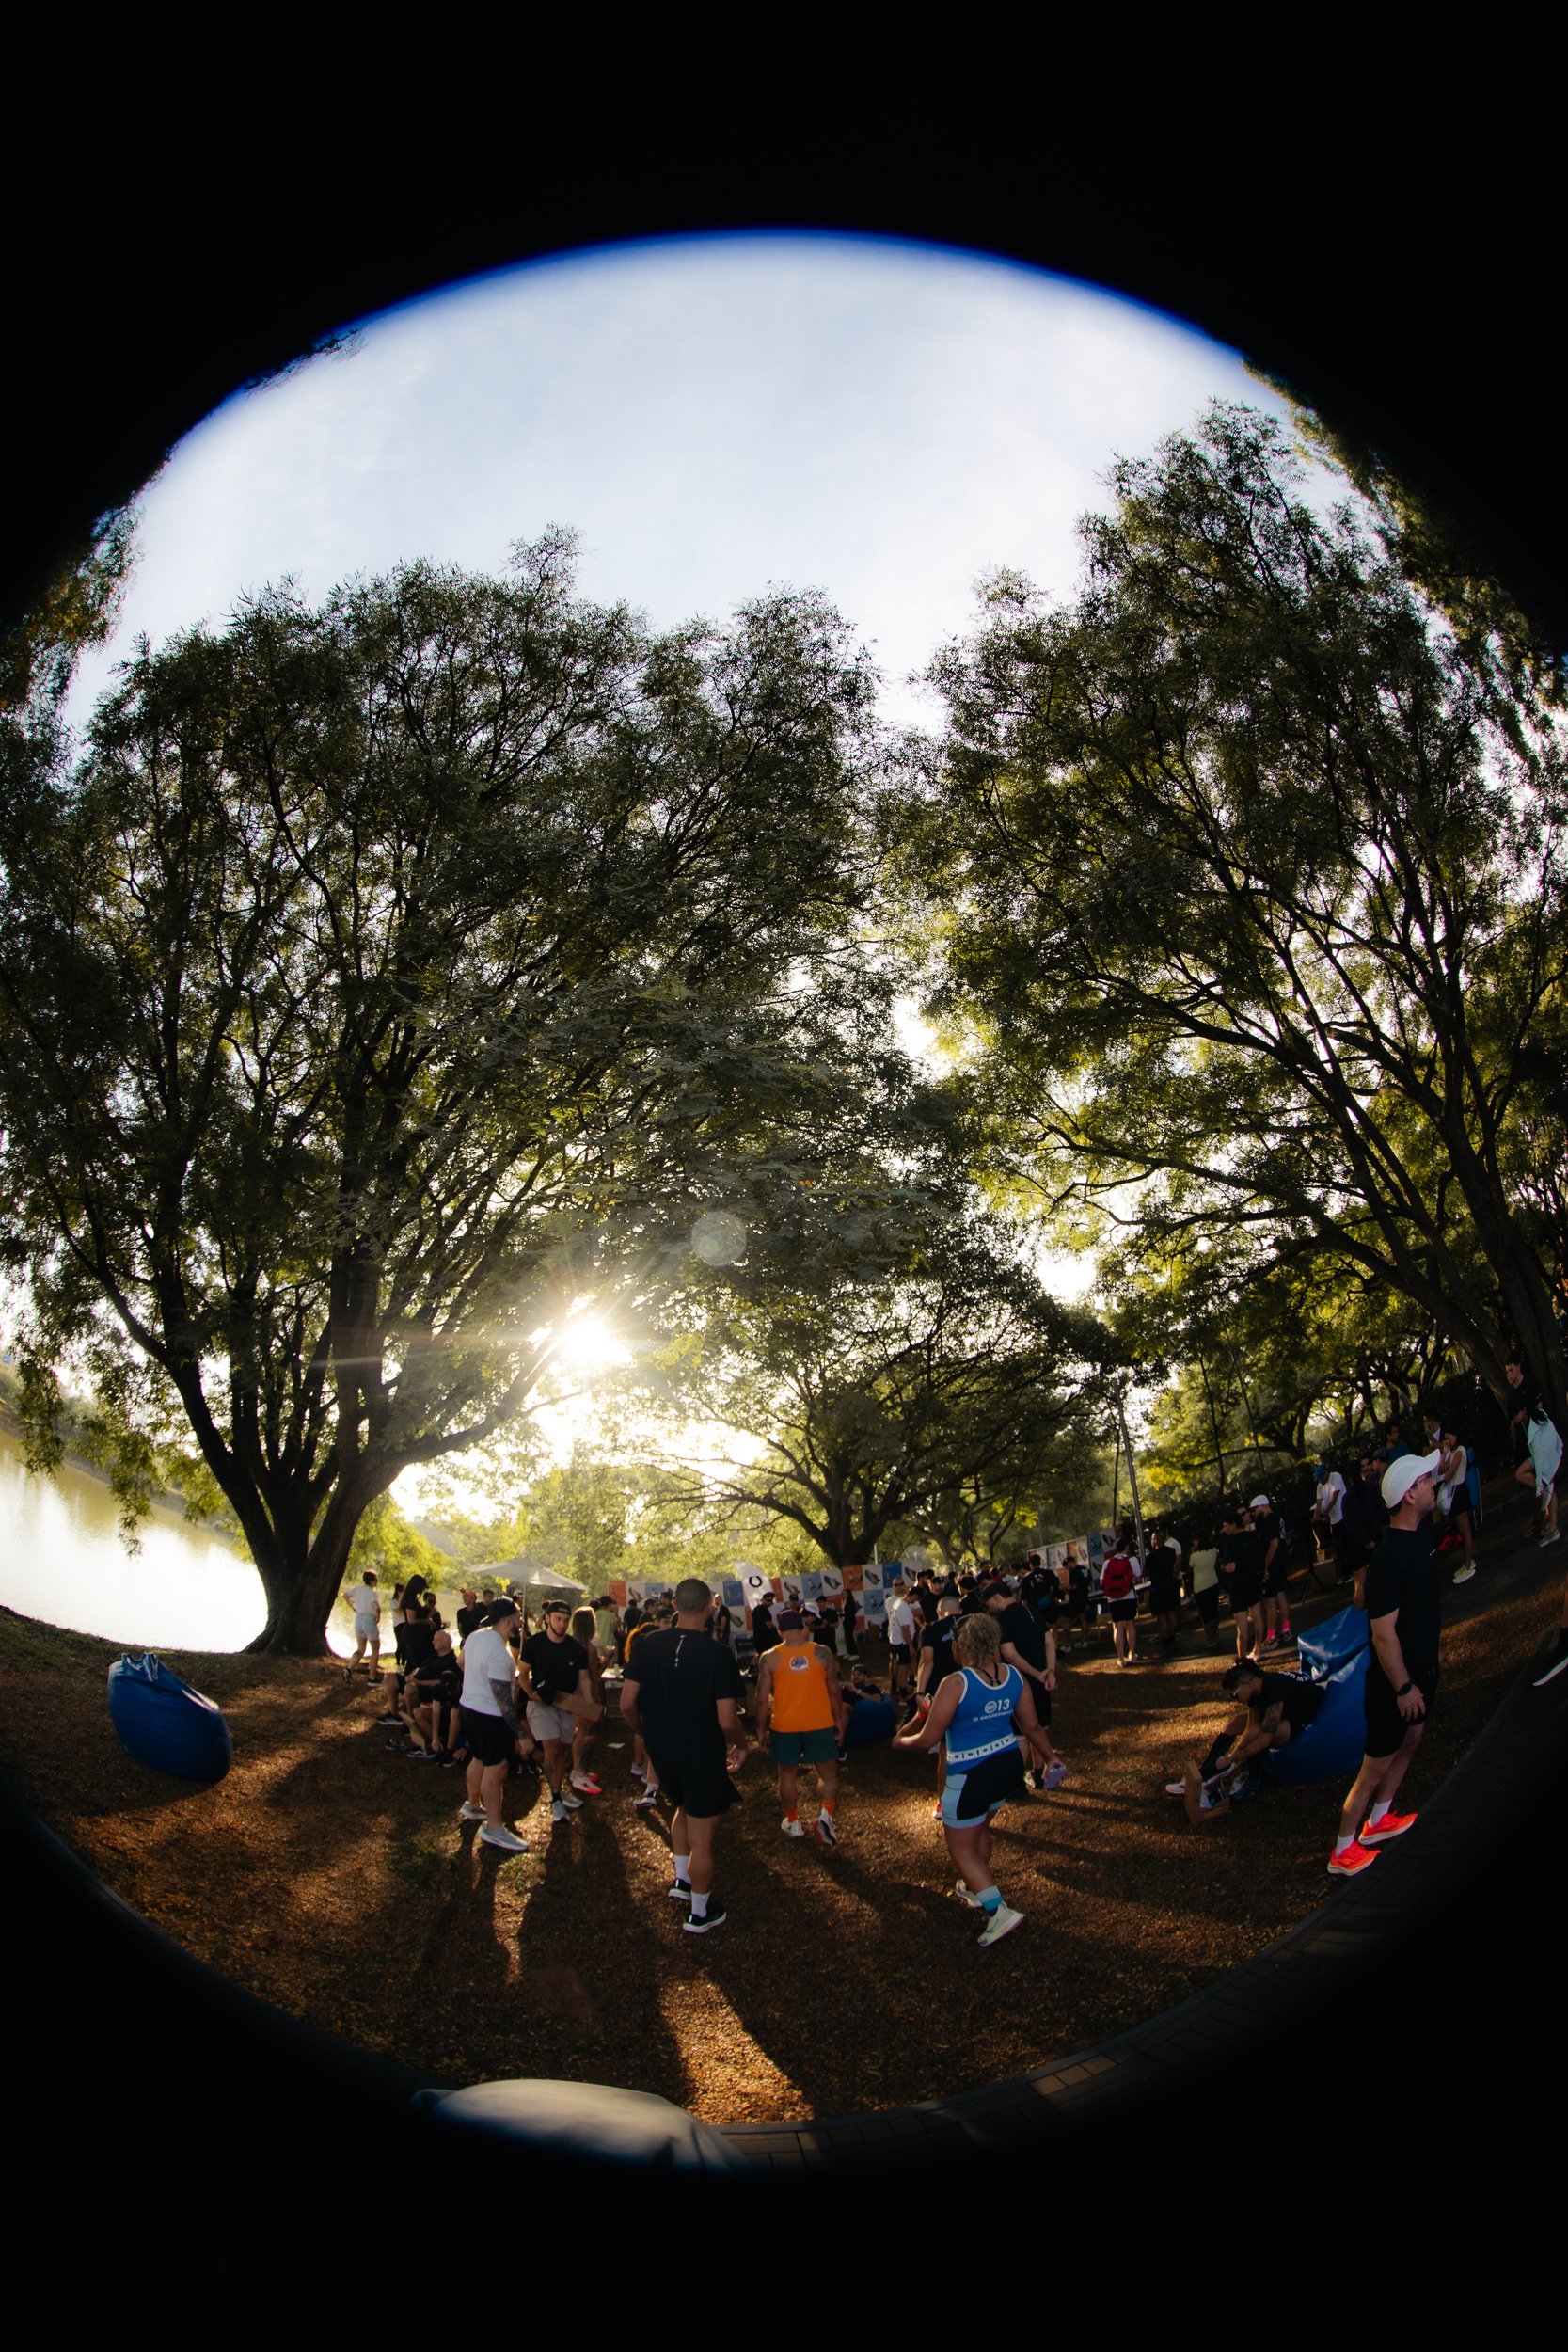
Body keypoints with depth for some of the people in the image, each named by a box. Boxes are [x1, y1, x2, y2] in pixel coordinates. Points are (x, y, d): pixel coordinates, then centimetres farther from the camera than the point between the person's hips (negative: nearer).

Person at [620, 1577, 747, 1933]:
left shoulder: (647, 1645, -8)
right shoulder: (717, 1655, -20)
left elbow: (627, 1703, -5)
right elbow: (727, 1720, -21)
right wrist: (740, 1745, 0)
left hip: (662, 1753, 5)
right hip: (703, 1756, -5)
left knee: (684, 1807, 32)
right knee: (701, 1839, 10)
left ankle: (682, 1880, 39)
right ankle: (700, 1914, 24)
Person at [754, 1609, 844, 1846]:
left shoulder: (771, 1658, -7)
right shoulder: (822, 1653, -6)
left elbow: (762, 1699, -5)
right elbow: (834, 1692, 0)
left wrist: (761, 1730, 6)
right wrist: (839, 1723, 11)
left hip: (785, 1726, 0)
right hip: (819, 1724, 0)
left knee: (788, 1773, 18)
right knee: (828, 1772, 10)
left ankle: (792, 1822, 27)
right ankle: (826, 1815, -11)